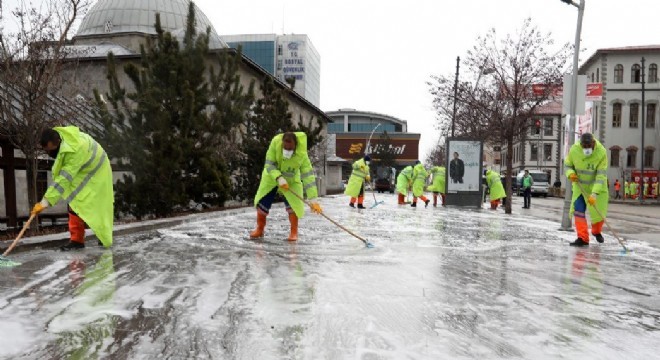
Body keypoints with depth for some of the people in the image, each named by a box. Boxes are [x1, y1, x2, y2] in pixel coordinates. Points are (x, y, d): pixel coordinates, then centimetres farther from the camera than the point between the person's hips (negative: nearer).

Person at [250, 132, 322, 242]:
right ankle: (260, 229, 21)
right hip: (271, 176, 2)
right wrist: (279, 178, -41)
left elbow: (308, 176, -34)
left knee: (293, 204, -15)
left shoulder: (302, 154, -33)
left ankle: (294, 232, 3)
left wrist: (313, 199, -39)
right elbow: (269, 165, -25)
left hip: (291, 180, -1)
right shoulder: (275, 143, -31)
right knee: (262, 202, 1)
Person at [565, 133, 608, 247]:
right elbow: (567, 164, 1)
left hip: (596, 186, -2)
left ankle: (596, 231, 36)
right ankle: (583, 238, -3)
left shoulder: (602, 152, -26)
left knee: (599, 211, 5)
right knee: (578, 209, -9)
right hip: (580, 185, 2)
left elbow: (601, 176, -28)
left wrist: (594, 194, -35)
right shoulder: (574, 150, -18)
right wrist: (570, 173, -22)